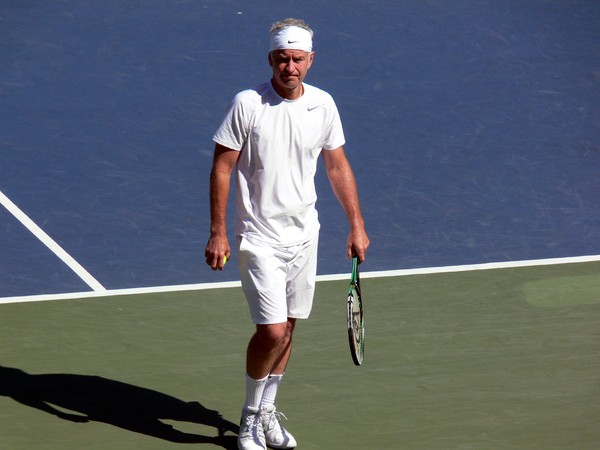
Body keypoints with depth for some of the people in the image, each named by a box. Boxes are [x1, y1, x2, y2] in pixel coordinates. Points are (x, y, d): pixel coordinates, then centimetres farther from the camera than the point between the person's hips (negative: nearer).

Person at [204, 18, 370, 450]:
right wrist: (217, 233, -11)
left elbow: (338, 166, 11)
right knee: (272, 331, -11)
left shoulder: (323, 105, 0)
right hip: (259, 238, -5)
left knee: (286, 327, 12)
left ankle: (267, 411, 29)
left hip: (303, 235, 5)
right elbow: (222, 168, -8)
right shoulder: (248, 104, -13)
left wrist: (357, 226, 9)